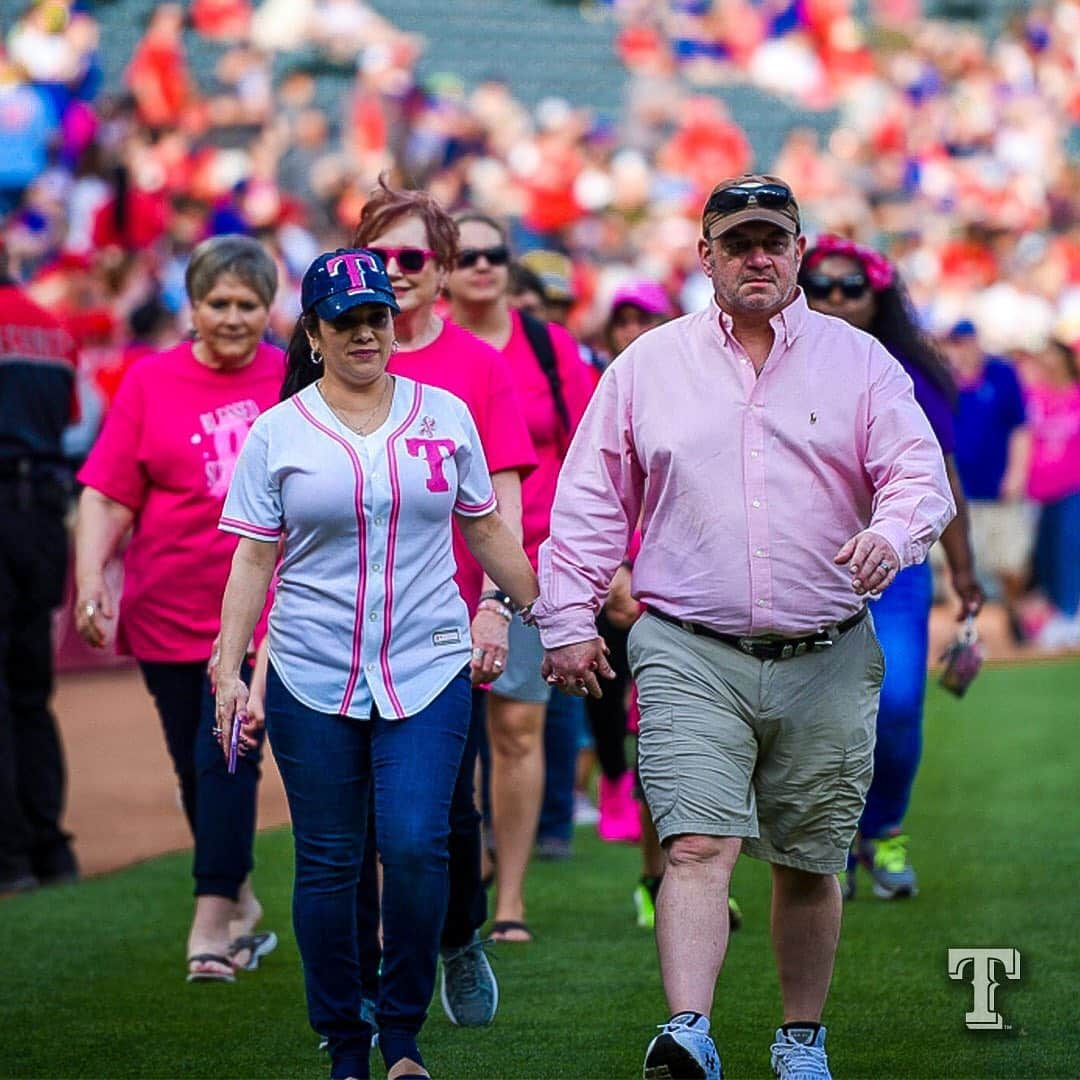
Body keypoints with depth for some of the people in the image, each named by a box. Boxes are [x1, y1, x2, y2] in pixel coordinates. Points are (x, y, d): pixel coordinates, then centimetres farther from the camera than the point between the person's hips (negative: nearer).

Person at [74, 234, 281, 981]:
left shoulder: (295, 380, 2)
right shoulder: (151, 382, 0)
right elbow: (108, 496, -2)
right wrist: (91, 581, -14)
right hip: (167, 608, 2)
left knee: (227, 759, -11)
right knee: (194, 767, 9)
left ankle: (213, 924, -9)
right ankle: (244, 912, 25)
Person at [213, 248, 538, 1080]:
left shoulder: (444, 415, 7)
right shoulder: (278, 433, 3)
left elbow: (488, 533, 16)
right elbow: (253, 559, 2)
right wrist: (229, 671, -5)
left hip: (428, 669, 0)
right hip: (312, 677, 0)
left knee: (416, 845, -14)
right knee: (328, 863, 3)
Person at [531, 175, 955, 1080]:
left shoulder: (859, 362, 7)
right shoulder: (648, 365, 8)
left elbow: (921, 475, 1)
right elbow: (592, 499, 11)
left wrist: (891, 534, -22)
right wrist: (568, 616, 5)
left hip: (826, 661, 1)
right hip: (690, 657, -1)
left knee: (809, 863, 10)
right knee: (697, 847, -17)